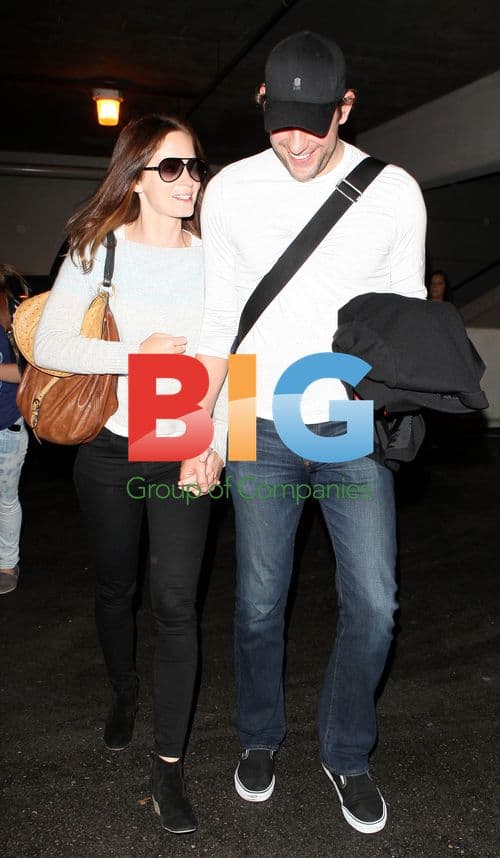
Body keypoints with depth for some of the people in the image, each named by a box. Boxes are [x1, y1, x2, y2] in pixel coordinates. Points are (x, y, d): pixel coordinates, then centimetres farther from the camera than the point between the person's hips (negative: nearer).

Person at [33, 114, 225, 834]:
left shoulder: (210, 256, 2)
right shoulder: (99, 249, -1)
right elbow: (49, 346, -9)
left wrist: (216, 443, -5)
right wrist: (137, 353, -19)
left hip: (184, 451, 0)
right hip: (109, 449, 1)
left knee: (175, 602, -6)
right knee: (115, 588, 16)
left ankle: (168, 766, 8)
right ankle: (124, 694, 45)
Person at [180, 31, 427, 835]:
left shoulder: (394, 192, -2)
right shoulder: (231, 191, -1)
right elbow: (219, 321, 3)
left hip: (356, 431, 0)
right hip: (261, 430, 0)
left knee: (373, 604, 1)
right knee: (259, 602, 8)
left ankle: (346, 753, 25)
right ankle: (260, 737, 34)